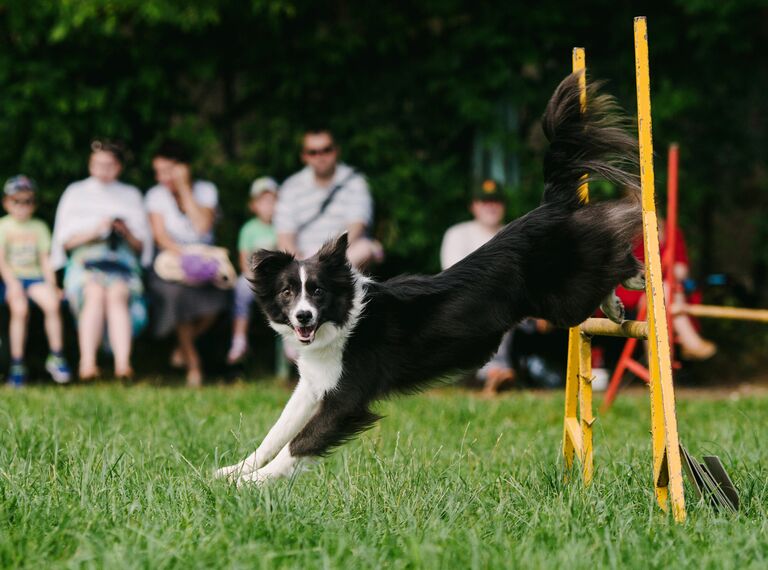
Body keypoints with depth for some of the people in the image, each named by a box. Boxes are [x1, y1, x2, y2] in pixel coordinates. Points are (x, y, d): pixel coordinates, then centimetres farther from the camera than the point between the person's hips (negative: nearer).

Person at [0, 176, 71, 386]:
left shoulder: (39, 227, 14)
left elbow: (45, 259, 11)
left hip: (35, 277, 2)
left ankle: (56, 358, -14)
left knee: (52, 304, -27)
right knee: (19, 309, -32)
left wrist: (51, 284, -3)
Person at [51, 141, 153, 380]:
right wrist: (94, 231, -6)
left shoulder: (131, 195, 24)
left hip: (122, 259, 1)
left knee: (117, 294, -35)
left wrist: (127, 233, -4)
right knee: (95, 292, -36)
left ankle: (123, 363, -51)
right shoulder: (76, 193, 21)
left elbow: (142, 245, 18)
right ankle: (87, 363, -50)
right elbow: (65, 240, 11)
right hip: (85, 260, -1)